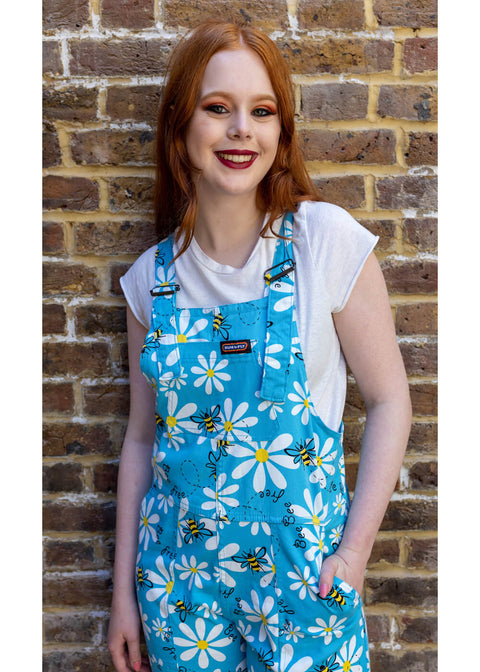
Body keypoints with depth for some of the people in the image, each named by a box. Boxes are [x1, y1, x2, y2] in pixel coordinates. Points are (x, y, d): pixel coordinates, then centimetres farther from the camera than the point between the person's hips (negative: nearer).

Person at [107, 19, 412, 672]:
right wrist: (124, 588, 7)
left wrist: (354, 551, -11)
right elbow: (142, 435, 5)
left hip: (300, 567, -2)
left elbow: (389, 398, -6)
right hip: (179, 567, 3)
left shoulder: (327, 239, -11)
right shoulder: (152, 276, -2)